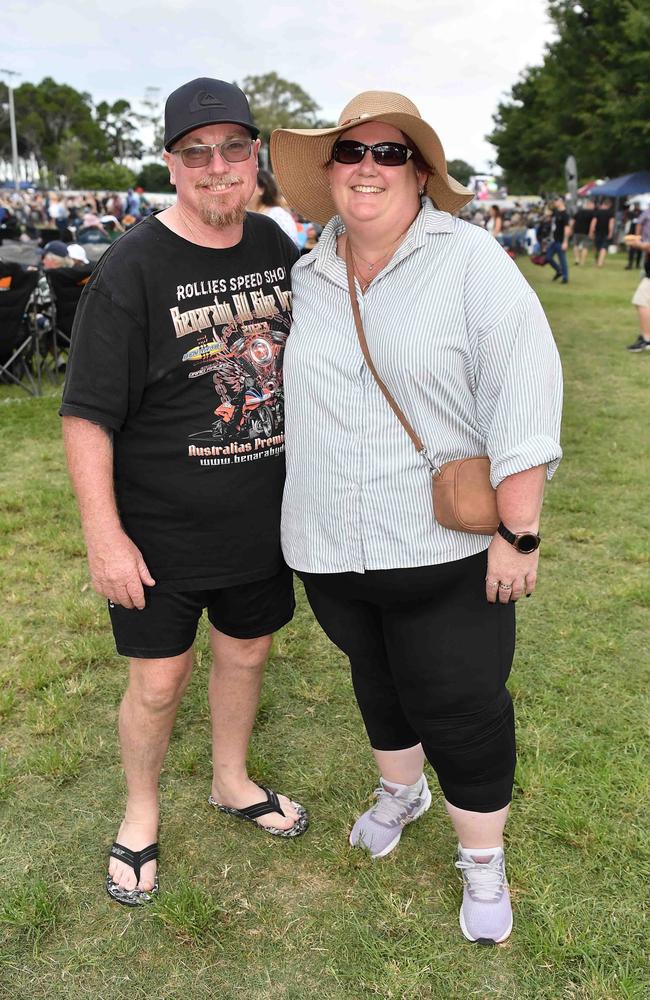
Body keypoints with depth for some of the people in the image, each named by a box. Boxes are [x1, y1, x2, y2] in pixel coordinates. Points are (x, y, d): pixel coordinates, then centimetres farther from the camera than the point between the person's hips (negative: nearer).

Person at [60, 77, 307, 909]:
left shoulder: (277, 247, 3)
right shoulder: (131, 269, -16)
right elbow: (87, 414, -16)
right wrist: (104, 534, -19)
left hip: (263, 520, 5)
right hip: (161, 535, -5)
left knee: (246, 653, 20)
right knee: (157, 682, 8)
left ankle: (232, 782, 46)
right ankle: (140, 815, 36)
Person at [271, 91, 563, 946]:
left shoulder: (469, 258, -11)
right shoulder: (309, 275, 6)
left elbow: (524, 392, -15)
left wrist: (518, 532, -18)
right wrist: (301, 514, 16)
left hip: (444, 551, -5)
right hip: (331, 550, 5)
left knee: (462, 710, 7)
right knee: (377, 682, 24)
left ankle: (484, 860, 32)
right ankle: (402, 791, 52)